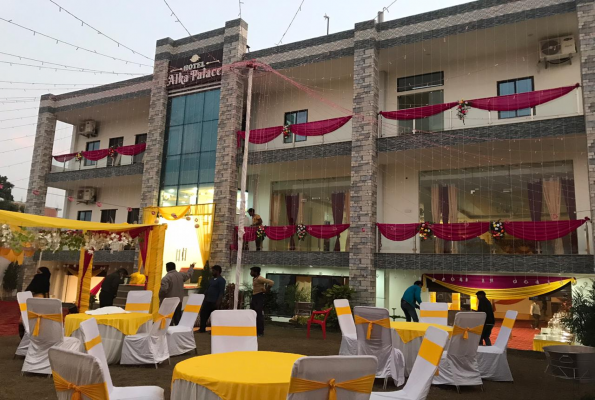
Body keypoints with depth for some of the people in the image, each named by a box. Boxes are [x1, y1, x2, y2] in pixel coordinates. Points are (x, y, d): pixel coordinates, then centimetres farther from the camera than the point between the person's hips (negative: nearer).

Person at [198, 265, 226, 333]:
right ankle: (202, 329, 19)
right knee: (203, 313, 8)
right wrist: (205, 299, 16)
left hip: (215, 302, -8)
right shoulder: (212, 279, 14)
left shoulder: (221, 280, -11)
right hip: (208, 301, 8)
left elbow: (221, 292, -16)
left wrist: (218, 302, -22)